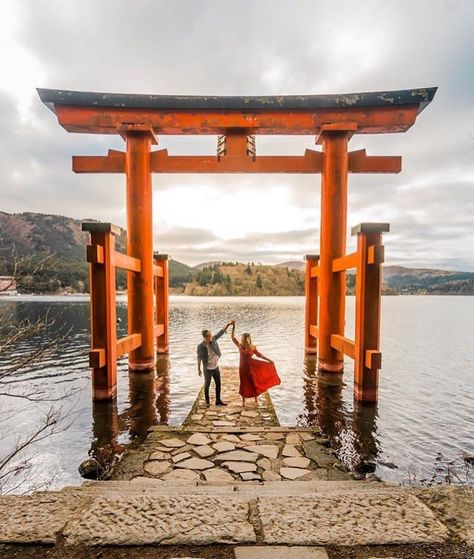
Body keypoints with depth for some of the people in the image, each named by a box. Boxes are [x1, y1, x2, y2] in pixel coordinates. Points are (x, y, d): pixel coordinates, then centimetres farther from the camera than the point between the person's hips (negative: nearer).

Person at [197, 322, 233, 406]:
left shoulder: (213, 340, -11)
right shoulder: (200, 346, -20)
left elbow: (221, 332, -9)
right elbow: (199, 358, -9)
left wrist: (228, 324, -19)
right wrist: (199, 369, -1)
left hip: (216, 367, 5)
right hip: (207, 369, -4)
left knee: (218, 384, 12)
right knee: (207, 385, 11)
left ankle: (218, 400, 27)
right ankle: (207, 401, 30)